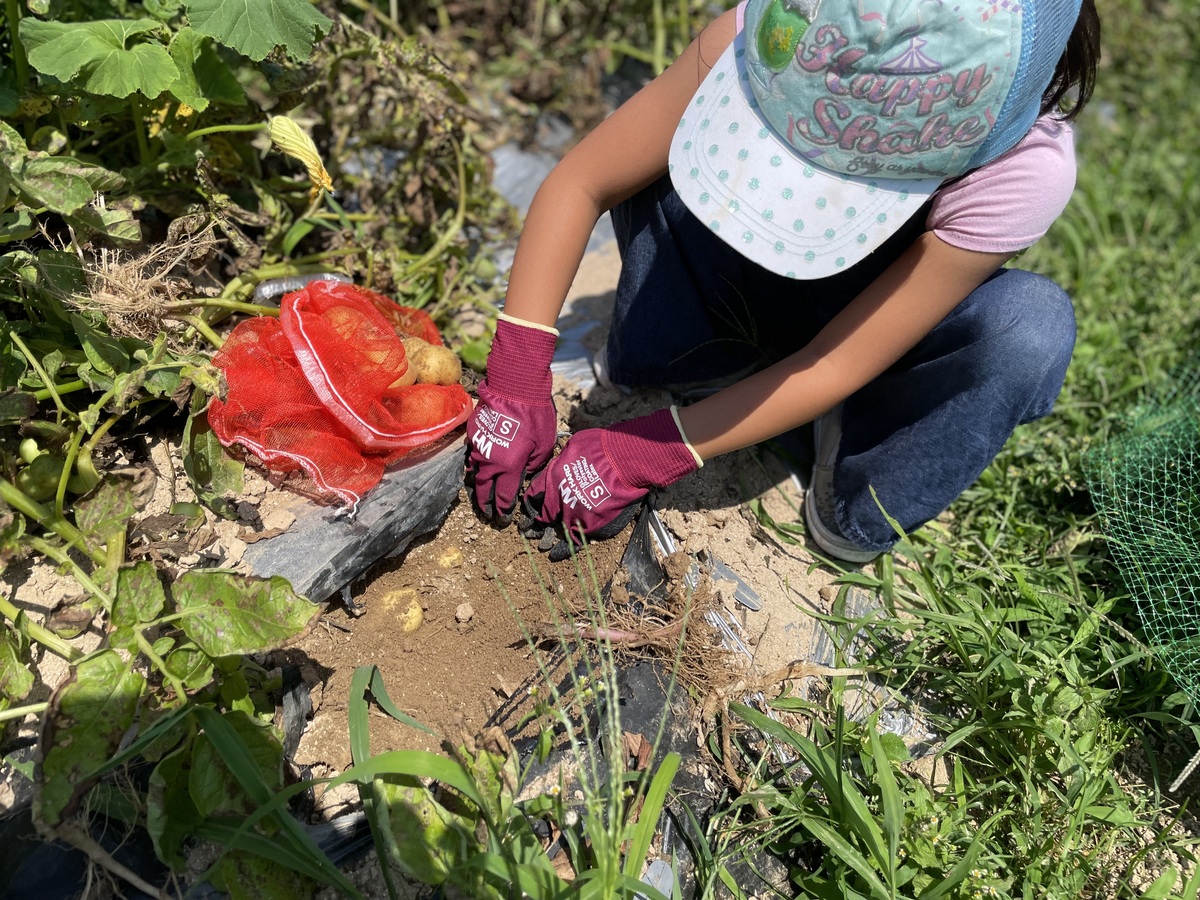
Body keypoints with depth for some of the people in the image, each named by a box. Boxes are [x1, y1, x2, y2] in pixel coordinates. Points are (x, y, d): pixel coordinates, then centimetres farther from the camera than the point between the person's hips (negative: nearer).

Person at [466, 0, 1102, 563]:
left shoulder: (1026, 171, -35)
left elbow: (835, 368, -30)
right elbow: (579, 183, -25)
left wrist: (640, 459, -30)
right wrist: (514, 384, -31)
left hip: (860, 338, 0)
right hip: (740, 286, 1)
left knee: (1030, 327, -32)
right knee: (657, 161, -28)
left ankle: (855, 511, -8)